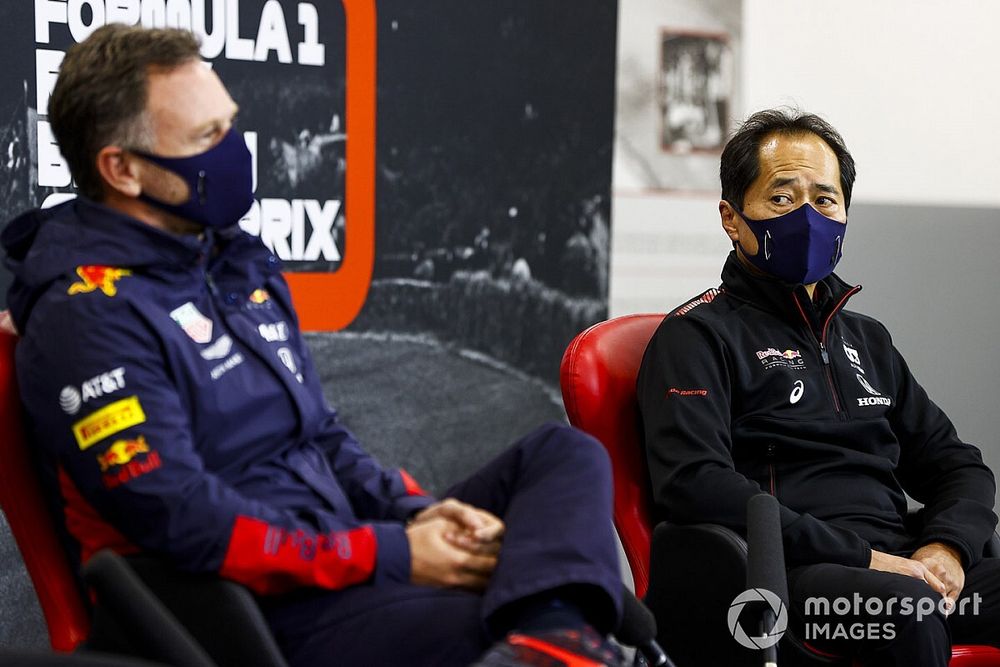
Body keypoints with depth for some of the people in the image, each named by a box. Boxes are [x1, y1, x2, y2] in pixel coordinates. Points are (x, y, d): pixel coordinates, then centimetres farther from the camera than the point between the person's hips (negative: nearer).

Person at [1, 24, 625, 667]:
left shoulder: (237, 261, 17)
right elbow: (187, 525, -20)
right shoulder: (86, 318, -13)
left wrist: (414, 514, 2)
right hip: (265, 609, -10)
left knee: (563, 453, -5)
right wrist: (392, 557, -17)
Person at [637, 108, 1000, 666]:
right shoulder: (698, 335, 5)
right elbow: (694, 484, -11)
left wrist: (946, 547, 2)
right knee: (903, 608, -38)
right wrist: (862, 559, -16)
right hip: (784, 572, -6)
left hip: (903, 564, 6)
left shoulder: (866, 339, 28)